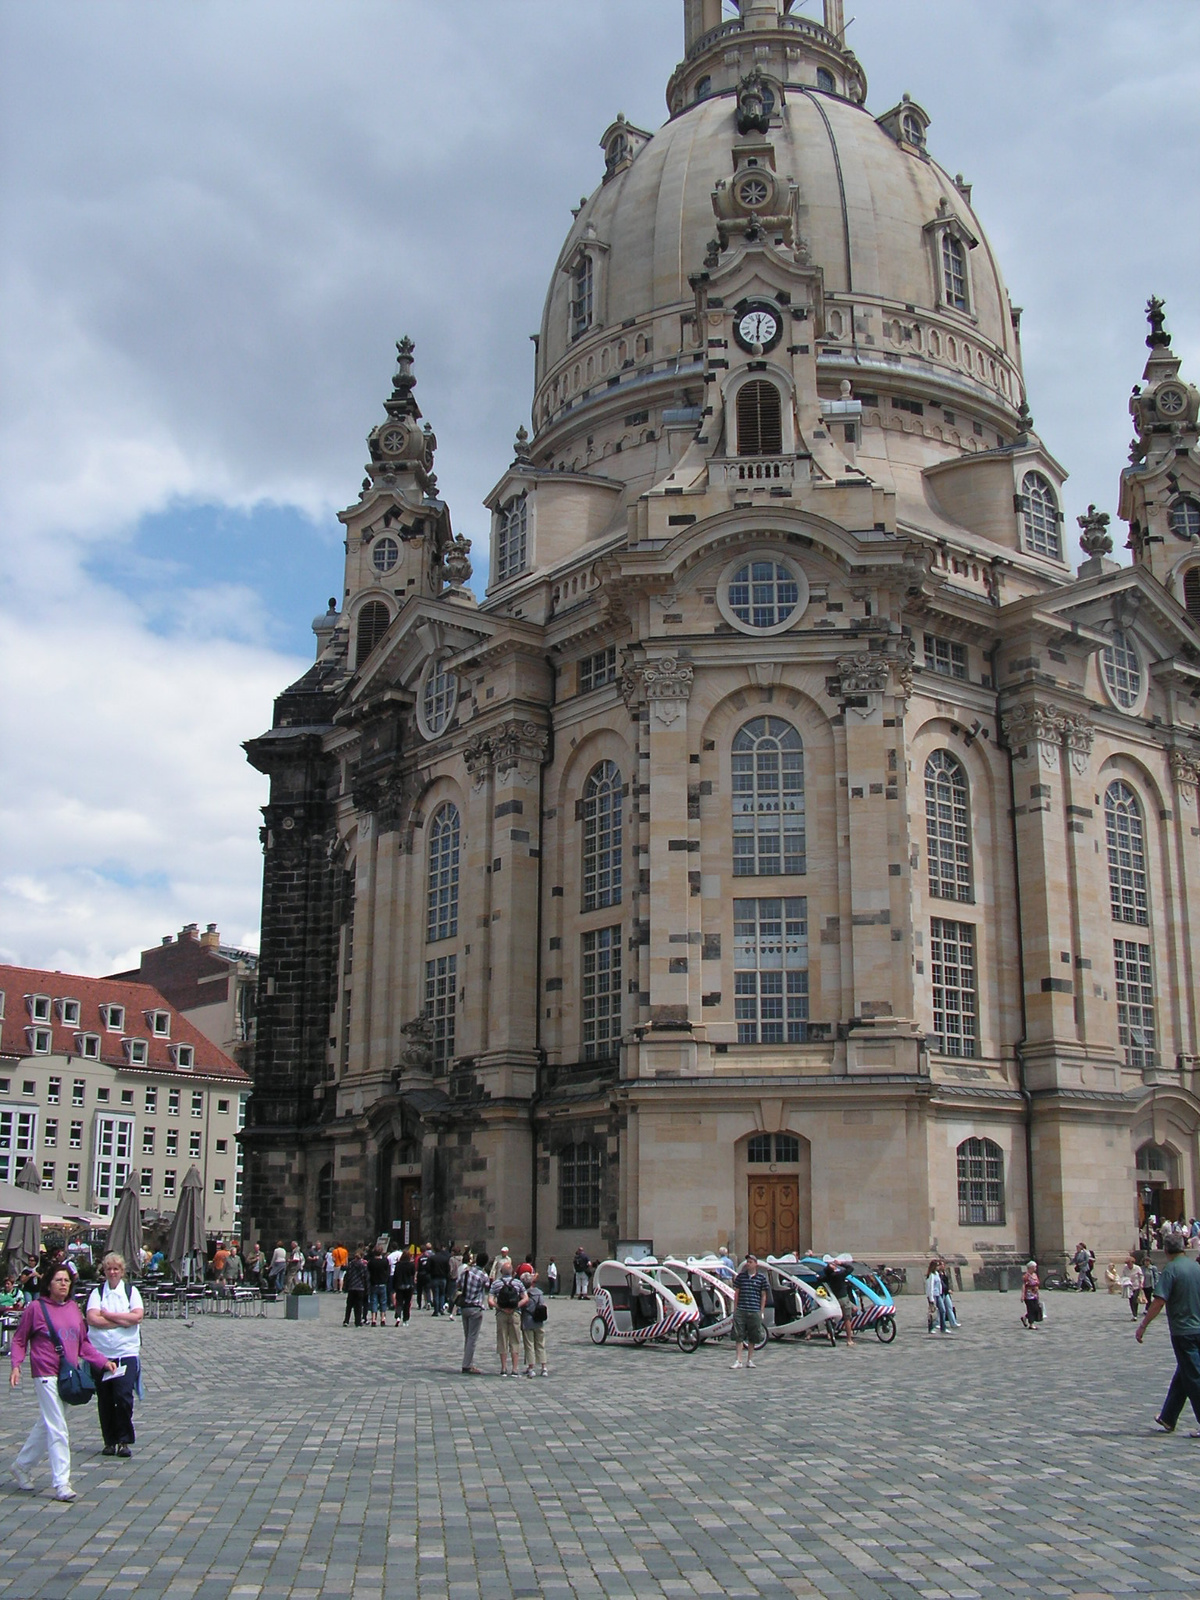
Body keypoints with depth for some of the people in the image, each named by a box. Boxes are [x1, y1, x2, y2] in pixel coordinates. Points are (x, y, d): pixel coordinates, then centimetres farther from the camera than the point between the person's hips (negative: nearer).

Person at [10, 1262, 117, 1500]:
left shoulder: (73, 1308, 9)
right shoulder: (35, 1308, -5)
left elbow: (83, 1342, 14)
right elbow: (19, 1340, 1)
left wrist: (103, 1361, 6)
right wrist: (16, 1365, -13)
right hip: (47, 1374, -6)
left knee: (46, 1425, 16)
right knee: (57, 1430, -8)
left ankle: (22, 1466, 35)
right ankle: (61, 1482, -4)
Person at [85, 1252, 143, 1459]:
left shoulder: (131, 1291, 8)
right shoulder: (97, 1293, 7)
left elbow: (138, 1316, -6)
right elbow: (92, 1318, -8)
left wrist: (108, 1315, -6)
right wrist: (122, 1321, -10)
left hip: (127, 1352, -1)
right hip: (101, 1353, 1)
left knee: (124, 1397, -10)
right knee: (104, 1400, 4)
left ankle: (124, 1441, 2)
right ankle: (110, 1441, 17)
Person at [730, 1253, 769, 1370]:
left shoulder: (761, 1277, 2)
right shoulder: (741, 1276, 5)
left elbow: (763, 1295, 6)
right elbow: (736, 1293, 9)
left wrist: (761, 1311, 2)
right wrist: (735, 1309, 5)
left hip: (755, 1311, 0)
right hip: (741, 1310, 0)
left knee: (753, 1338, 8)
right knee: (739, 1336, -2)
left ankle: (750, 1360, 19)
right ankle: (738, 1360, 1)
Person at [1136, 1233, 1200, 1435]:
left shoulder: (1170, 1270, -13)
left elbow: (1159, 1302, -19)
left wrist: (1143, 1325, -13)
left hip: (1183, 1331, -6)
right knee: (1182, 1376, 15)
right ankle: (1168, 1418, 25)